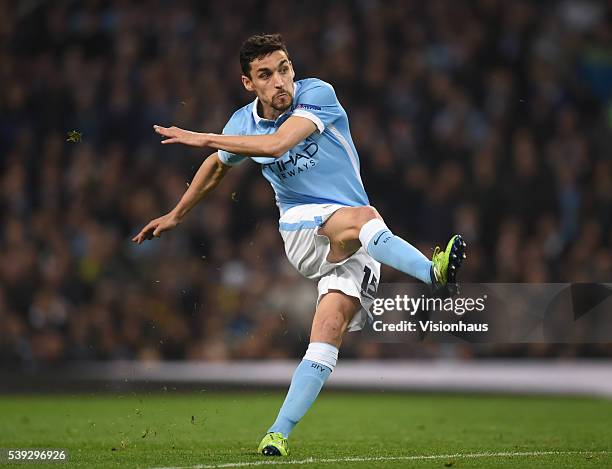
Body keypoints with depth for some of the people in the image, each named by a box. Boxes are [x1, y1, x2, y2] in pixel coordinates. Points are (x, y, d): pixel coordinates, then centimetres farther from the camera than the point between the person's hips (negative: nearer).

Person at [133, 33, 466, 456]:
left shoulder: (317, 94, -10)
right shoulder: (242, 123, 3)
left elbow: (276, 144, -25)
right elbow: (218, 166, 27)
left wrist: (202, 138, -16)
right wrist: (176, 215, 37)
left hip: (355, 245, -1)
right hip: (301, 227, 1)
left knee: (330, 328, -21)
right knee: (360, 219, -35)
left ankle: (279, 432, -21)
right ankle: (433, 272, -57)